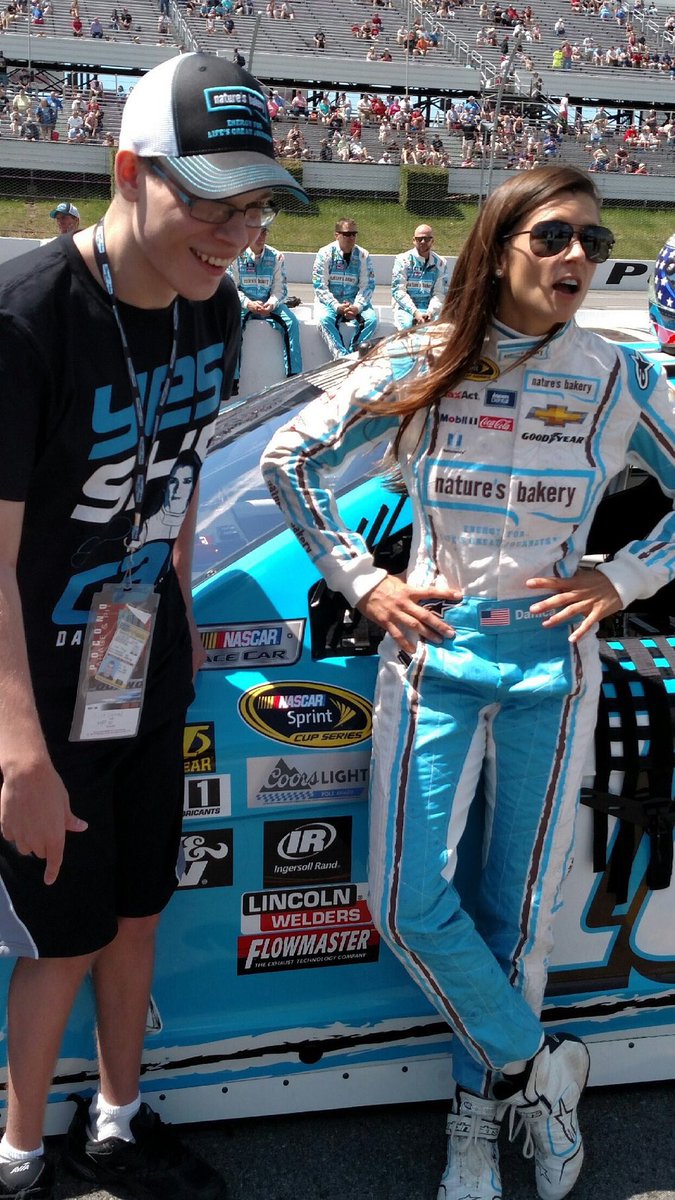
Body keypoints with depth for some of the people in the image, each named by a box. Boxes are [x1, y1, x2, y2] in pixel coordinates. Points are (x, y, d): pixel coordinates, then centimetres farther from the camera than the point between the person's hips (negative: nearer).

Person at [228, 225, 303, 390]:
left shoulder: (276, 256, 3)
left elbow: (280, 288, 0)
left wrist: (271, 304, -21)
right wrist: (248, 304, -23)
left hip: (269, 304, 2)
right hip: (243, 304, -2)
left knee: (292, 322, -22)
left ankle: (294, 375, -17)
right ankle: (233, 378, -28)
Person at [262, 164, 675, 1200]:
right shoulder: (419, 367, -3)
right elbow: (289, 460, 3)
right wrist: (363, 583, -3)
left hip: (550, 667, 0)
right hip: (433, 657, 0)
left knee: (513, 911, 9)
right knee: (411, 907, -4)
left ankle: (479, 1117, 31)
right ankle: (538, 1068, 21)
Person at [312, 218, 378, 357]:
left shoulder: (363, 255, 3)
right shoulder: (325, 253, -4)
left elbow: (367, 285, -1)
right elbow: (319, 286, -9)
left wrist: (357, 306, -19)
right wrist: (336, 307, -22)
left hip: (355, 302, 2)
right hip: (329, 300, -2)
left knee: (371, 318, -27)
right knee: (325, 319, -34)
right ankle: (342, 357, -38)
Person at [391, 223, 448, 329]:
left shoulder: (440, 263, 6)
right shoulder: (403, 260, -1)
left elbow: (440, 293, 1)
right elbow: (398, 290, -8)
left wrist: (430, 312, -19)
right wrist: (415, 312, -20)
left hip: (430, 308, 2)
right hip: (406, 307, -2)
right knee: (408, 325, -34)